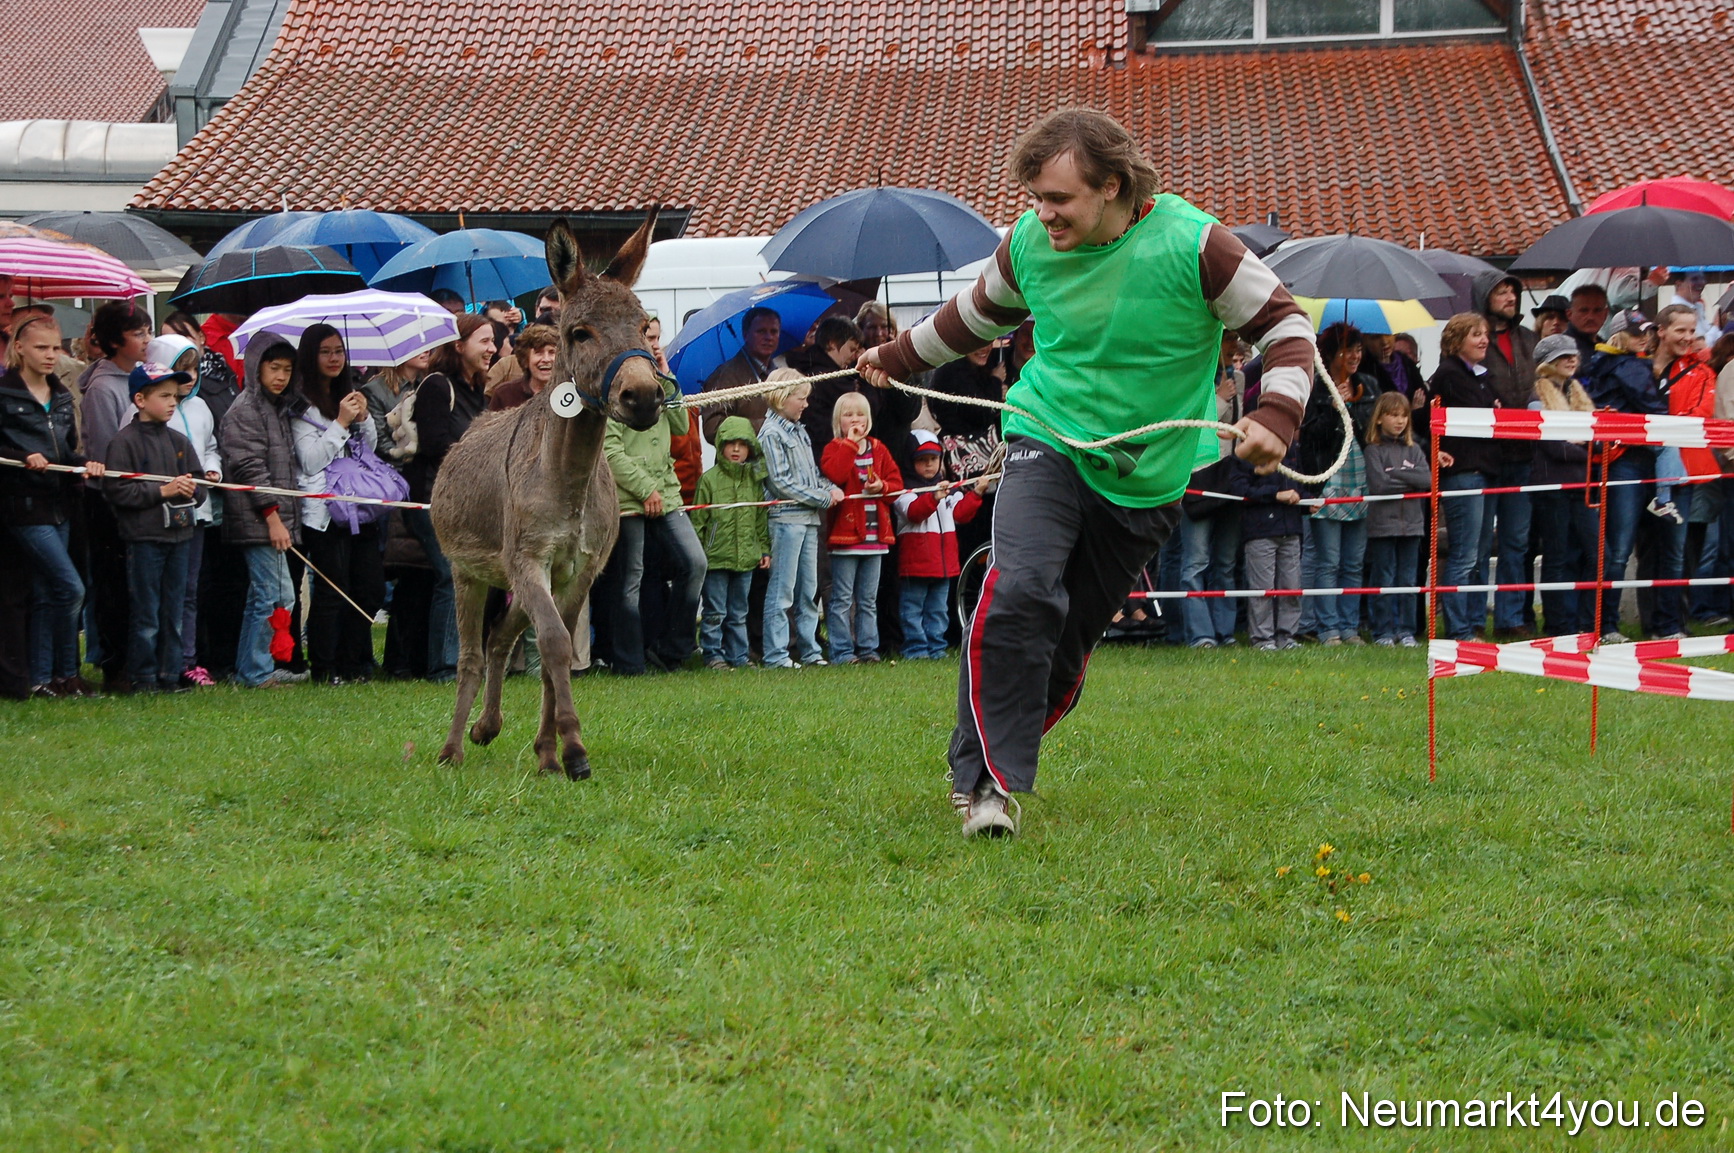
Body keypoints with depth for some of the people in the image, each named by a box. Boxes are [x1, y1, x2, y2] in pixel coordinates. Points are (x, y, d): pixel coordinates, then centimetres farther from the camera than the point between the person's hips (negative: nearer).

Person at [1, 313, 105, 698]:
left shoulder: (61, 397, 14)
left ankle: (41, 679, 14)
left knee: (46, 595, 10)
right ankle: (65, 674, 1)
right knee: (70, 588, -12)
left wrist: (86, 463, -1)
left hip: (59, 504, 7)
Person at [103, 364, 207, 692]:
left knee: (173, 614, 9)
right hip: (144, 538, -6)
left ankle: (170, 675, 15)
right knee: (146, 616, -2)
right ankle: (143, 677, 5)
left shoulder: (179, 442, 15)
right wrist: (162, 491, -17)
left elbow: (199, 488, 16)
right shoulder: (124, 441, -6)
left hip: (178, 536, 6)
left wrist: (190, 490, -8)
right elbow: (117, 491, -14)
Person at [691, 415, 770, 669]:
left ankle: (738, 655, 18)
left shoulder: (754, 480, 9)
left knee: (738, 613, 12)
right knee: (715, 612, -1)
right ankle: (713, 655, 7)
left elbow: (761, 519, 16)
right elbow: (698, 520, -3)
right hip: (716, 557, -4)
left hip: (746, 558, 4)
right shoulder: (709, 479, -4)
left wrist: (764, 549, 12)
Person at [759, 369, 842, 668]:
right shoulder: (771, 433, -8)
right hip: (786, 517, -8)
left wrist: (831, 489, -1)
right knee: (782, 590, -6)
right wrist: (823, 498, -12)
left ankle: (809, 650, 16)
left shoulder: (799, 431, 17)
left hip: (809, 519, 8)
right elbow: (781, 481, -13)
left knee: (808, 590, 11)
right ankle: (776, 654, -4)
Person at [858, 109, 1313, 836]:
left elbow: (1286, 325, -9)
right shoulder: (1029, 243, -4)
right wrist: (899, 356, 28)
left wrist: (1275, 418, -24)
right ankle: (985, 777, -19)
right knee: (1020, 593, -24)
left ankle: (995, 755, 21)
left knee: (1070, 639, 3)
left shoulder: (1193, 246, -16)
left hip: (1144, 476, 0)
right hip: (1047, 442, 0)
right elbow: (979, 312, 19)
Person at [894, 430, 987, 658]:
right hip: (916, 559, -6)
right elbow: (912, 511, -23)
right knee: (913, 607, -1)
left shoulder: (950, 490, 14)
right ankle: (915, 647, 2)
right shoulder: (906, 489, -5)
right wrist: (933, 497, -38)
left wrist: (976, 493, -6)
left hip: (943, 560, 6)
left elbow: (961, 512, 7)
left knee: (939, 608, 10)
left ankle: (936, 647, 15)